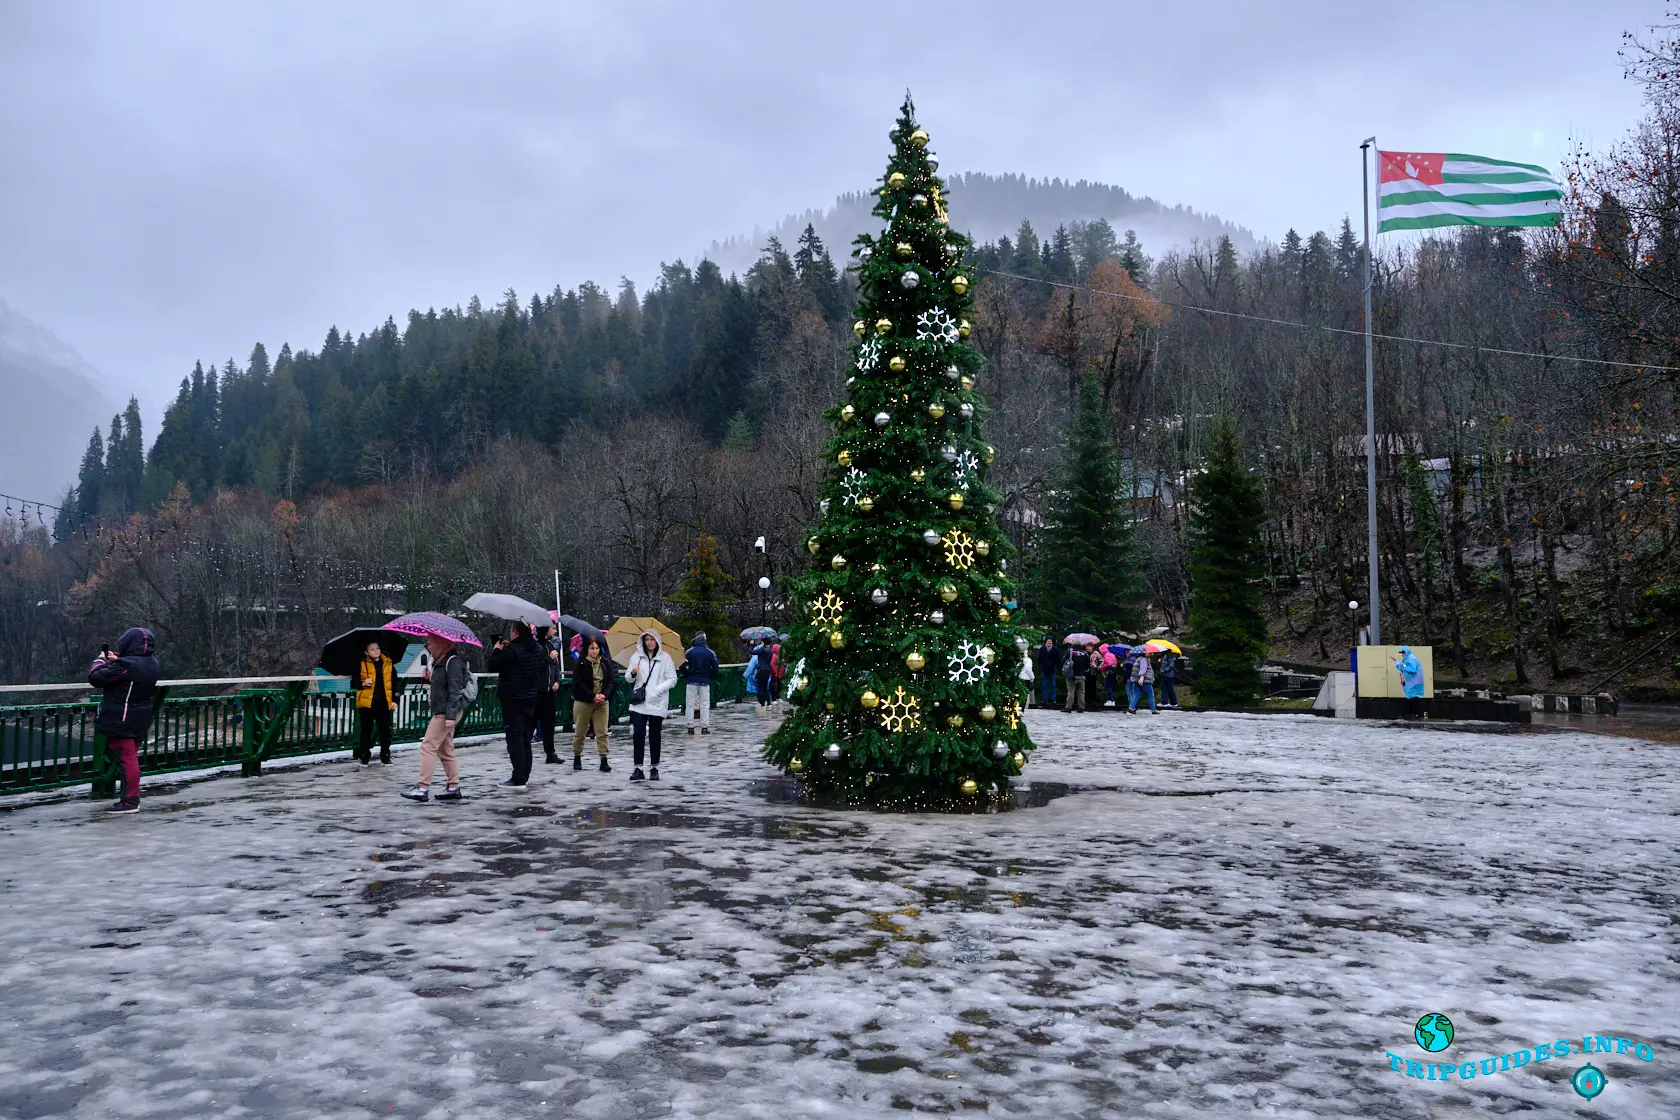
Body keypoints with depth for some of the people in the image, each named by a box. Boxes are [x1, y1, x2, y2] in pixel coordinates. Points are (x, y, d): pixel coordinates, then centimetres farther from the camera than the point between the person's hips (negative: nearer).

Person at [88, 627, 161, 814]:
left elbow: (96, 678, -18)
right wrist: (115, 660, 10)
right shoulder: (152, 663, 4)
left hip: (121, 721, -8)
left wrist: (101, 660, -1)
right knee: (131, 757, 17)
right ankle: (131, 797, 24)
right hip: (140, 721, 8)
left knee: (125, 758, -4)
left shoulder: (124, 665, -22)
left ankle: (130, 801, -2)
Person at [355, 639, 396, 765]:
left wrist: (394, 700, 5)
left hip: (383, 703, 2)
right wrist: (362, 684, -18)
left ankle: (385, 755, 14)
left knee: (385, 730, 3)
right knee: (366, 731, 7)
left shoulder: (388, 664, 6)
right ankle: (365, 755, 18)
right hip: (366, 703, -1)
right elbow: (354, 683, 3)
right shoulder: (361, 665, 0)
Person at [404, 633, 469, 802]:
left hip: (446, 713, -10)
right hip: (441, 712, 10)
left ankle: (423, 788, -9)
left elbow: (455, 691, -20)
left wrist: (450, 716, -23)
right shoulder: (441, 661, 15)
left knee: (428, 747, -10)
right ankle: (454, 787, 15)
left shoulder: (453, 662, -15)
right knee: (445, 750, 11)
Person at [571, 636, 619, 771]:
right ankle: (577, 758, 25)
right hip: (583, 702, -2)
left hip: (602, 702, 2)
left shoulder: (606, 662, 3)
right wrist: (593, 696, -19)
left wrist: (604, 695, -15)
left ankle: (604, 761, 0)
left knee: (602, 733, -2)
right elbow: (578, 683, -11)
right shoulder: (580, 663, -6)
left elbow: (612, 680, 1)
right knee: (579, 732, 9)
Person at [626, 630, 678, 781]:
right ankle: (638, 768, -6)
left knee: (655, 735, 7)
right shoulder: (636, 656, 7)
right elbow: (628, 678, 8)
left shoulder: (665, 657, 1)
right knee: (638, 733, -10)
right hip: (639, 702, 1)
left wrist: (658, 689, -14)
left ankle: (654, 768, 18)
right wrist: (632, 673, -14)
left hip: (657, 703, -1)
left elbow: (672, 679, -1)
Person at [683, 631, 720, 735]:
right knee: (705, 704, 5)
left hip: (692, 681, -1)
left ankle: (691, 727, 3)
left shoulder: (689, 652, -3)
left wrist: (687, 674, 12)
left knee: (690, 703, 5)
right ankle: (704, 727, 3)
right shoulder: (710, 652, 0)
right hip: (705, 682, 1)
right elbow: (716, 668, -1)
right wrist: (711, 677, 13)